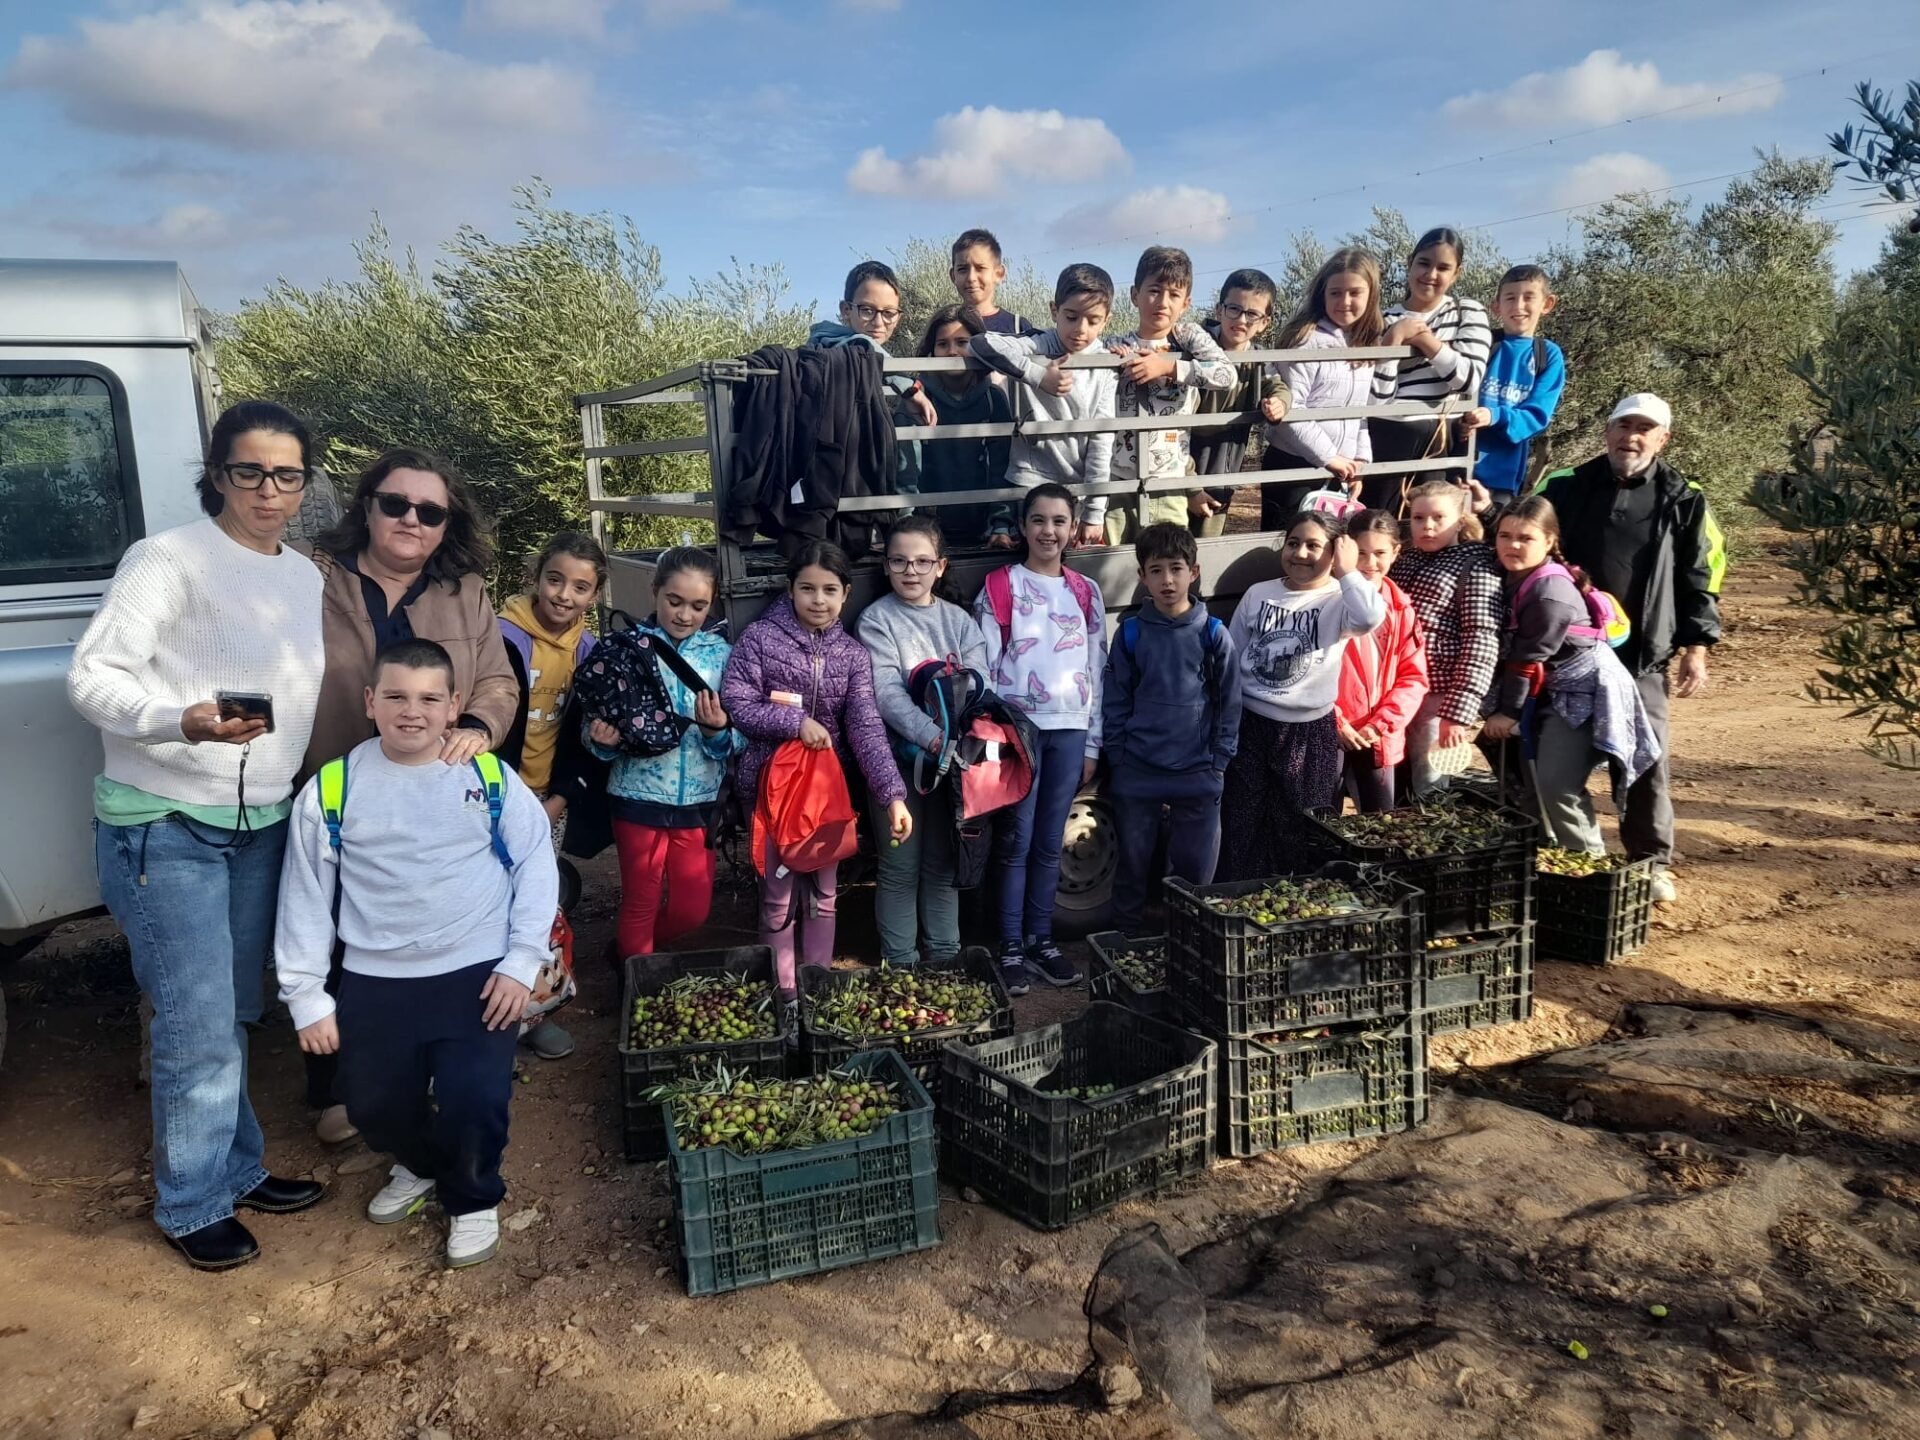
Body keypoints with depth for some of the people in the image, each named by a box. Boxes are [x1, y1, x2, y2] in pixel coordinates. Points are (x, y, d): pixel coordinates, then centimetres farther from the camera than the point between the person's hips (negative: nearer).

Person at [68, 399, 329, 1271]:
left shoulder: (306, 576, 9)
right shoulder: (168, 559, -12)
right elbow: (92, 676, -17)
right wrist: (183, 722, -34)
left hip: (262, 824, 6)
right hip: (165, 829, -6)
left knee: (233, 1013, 17)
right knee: (199, 1029, -2)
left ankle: (236, 1169, 32)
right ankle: (192, 1205, 17)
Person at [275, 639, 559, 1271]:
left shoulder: (491, 778, -2)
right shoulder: (331, 790, -1)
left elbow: (536, 867, 1)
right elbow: (305, 897, 4)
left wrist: (521, 962, -7)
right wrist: (306, 995, 3)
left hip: (478, 973, -2)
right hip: (375, 981, 2)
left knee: (473, 1100, -13)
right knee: (372, 1107, 4)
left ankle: (473, 1197, 20)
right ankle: (421, 1164, 40)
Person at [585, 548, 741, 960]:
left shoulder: (721, 653, 1)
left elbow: (739, 739, 0)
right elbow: (597, 720, -2)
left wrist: (718, 730, -22)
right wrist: (602, 738, -25)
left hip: (698, 801, 3)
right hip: (640, 797, -2)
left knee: (693, 910, 12)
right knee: (640, 906, 10)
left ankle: (631, 948, 40)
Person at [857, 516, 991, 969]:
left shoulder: (959, 620, 9)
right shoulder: (876, 619, -3)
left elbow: (980, 681, -3)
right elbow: (887, 693, -15)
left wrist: (956, 726, -22)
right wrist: (932, 737, -27)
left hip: (953, 756, 4)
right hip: (899, 756, -3)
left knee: (943, 861, 13)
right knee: (901, 867, 3)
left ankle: (945, 955, 25)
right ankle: (900, 963, 13)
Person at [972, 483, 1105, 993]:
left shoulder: (1086, 593, 10)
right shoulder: (999, 587, 0)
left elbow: (1096, 670, 11)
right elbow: (983, 667, -2)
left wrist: (1092, 743, 9)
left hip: (1069, 730, 3)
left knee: (1050, 843, 10)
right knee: (1015, 843, 1)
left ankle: (1040, 940, 20)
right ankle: (1011, 948, 9)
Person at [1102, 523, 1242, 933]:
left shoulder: (1213, 634, -1)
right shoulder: (1130, 634, 0)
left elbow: (1229, 702, 3)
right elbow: (1115, 702, 3)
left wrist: (1219, 762, -2)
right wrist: (1118, 760, -1)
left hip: (1198, 775, 0)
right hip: (1137, 774, 0)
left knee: (1196, 871, 7)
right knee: (1133, 866, 10)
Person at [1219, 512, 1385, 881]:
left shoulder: (1339, 601, -5)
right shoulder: (1258, 594, 4)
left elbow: (1370, 619, -30)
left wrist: (1346, 572, -17)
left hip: (1310, 730, -2)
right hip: (1250, 725, 3)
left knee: (1298, 831, 9)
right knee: (1243, 824, 8)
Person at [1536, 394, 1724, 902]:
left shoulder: (1684, 501, 5)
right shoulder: (1564, 487, 5)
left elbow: (1700, 582, 6)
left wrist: (1695, 650, 0)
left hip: (1642, 657, -1)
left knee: (1646, 762, -2)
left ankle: (1653, 863, 14)